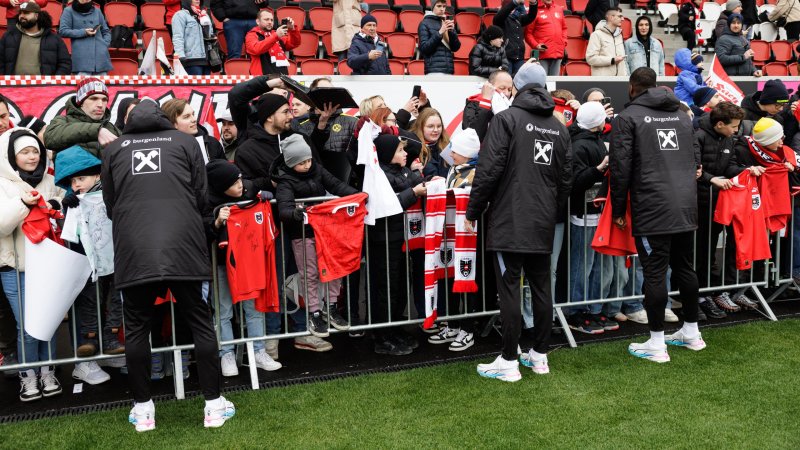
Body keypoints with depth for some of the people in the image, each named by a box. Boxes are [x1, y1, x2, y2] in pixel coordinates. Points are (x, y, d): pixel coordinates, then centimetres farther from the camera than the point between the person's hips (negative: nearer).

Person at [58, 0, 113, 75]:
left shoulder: (97, 11, 18)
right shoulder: (69, 11, 9)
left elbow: (106, 31, 24)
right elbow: (62, 31, 1)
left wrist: (104, 45, 5)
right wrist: (83, 32, -7)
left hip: (101, 56, 3)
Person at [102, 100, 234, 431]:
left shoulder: (113, 150, 18)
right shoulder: (185, 142, 14)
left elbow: (109, 205, 21)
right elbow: (203, 197, 12)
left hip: (133, 250, 1)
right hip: (182, 245, -1)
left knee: (137, 328, 13)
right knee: (201, 324, 8)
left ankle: (143, 408, 18)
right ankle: (214, 404, 11)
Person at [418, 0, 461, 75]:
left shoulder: (447, 22, 16)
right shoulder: (425, 23, 3)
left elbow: (456, 48, 11)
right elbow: (424, 48, -6)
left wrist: (452, 31, -6)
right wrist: (439, 33, -13)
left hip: (449, 70, 5)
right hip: (434, 70, -5)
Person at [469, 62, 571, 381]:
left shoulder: (507, 119, -7)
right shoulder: (560, 128, 12)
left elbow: (489, 170, -13)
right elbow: (566, 178, 14)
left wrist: (472, 213, -5)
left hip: (509, 222, -6)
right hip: (543, 224, 6)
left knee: (509, 289, -3)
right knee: (541, 288, 12)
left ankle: (509, 362, 1)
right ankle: (540, 356, 21)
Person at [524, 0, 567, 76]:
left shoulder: (559, 9, 14)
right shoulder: (535, 10, -3)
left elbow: (564, 28, 22)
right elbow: (528, 32, -5)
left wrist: (564, 43, 10)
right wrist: (535, 45, -15)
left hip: (558, 53, 5)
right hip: (543, 53, -5)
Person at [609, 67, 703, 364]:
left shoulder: (628, 117, -3)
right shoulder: (682, 115, 16)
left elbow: (621, 167, -7)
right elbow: (695, 159, 18)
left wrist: (618, 210, -1)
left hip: (652, 209, -6)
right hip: (686, 206, 6)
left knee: (655, 273, -2)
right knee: (684, 267, 17)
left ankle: (657, 344, 3)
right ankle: (691, 333, 28)